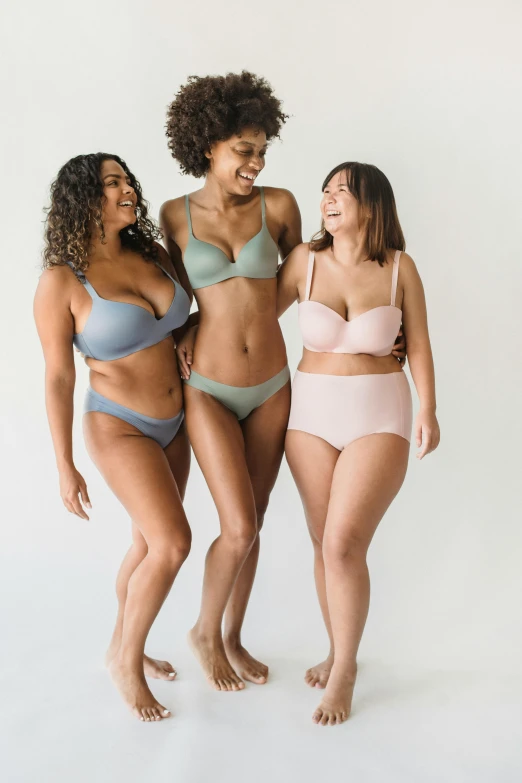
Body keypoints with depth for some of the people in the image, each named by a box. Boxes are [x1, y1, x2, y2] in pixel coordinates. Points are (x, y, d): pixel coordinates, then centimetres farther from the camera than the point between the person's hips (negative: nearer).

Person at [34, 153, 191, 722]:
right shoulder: (61, 281, -16)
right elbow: (57, 377, -13)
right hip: (119, 429, -6)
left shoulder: (152, 256, -1)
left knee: (150, 544, 15)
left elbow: (181, 324, 16)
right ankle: (126, 661, 10)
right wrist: (65, 467, -12)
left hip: (173, 424, 6)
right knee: (173, 544, -15)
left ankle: (124, 646, 37)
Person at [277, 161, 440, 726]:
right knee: (325, 543, 9)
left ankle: (343, 672, 10)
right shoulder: (305, 260, -1)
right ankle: (339, 651, 31)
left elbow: (418, 345, 1)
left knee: (343, 544, -11)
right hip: (311, 411, 3)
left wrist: (428, 413, -8)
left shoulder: (399, 267, -4)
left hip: (379, 416, -2)